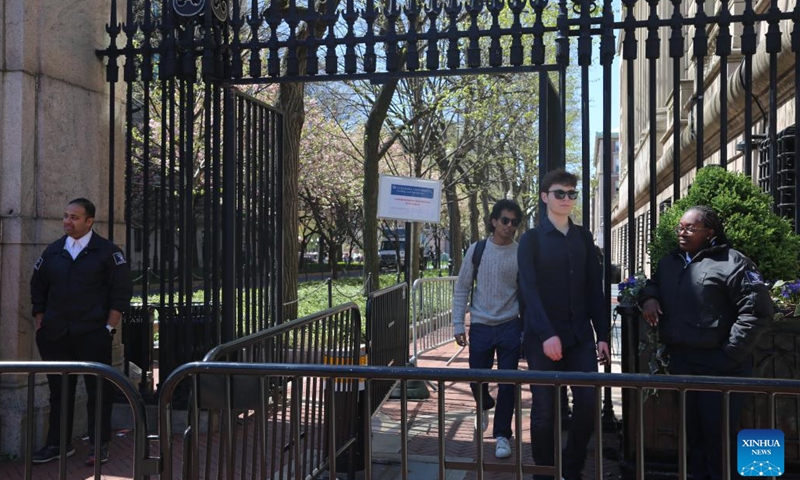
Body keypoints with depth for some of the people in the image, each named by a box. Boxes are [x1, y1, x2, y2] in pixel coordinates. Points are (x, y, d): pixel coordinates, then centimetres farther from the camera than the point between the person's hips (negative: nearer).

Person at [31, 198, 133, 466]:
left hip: (93, 336, -4)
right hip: (55, 337, 4)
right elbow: (38, 289, 18)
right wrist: (41, 325, 10)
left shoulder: (107, 252, -2)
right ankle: (58, 444, 23)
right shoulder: (52, 251, 10)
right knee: (59, 390, 11)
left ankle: (100, 445, 12)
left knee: (98, 390, 1)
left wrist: (109, 327, -10)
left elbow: (121, 291, -5)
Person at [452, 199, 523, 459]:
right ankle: (485, 407, 44)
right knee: (477, 380, 9)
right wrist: (458, 325, 0)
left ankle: (502, 435, 16)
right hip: (480, 327, 1)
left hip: (510, 327, -1)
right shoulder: (477, 250, -1)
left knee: (507, 384, 1)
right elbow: (462, 288, 3)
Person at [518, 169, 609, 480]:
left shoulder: (584, 237, 11)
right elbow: (528, 290, -9)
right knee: (544, 409, 2)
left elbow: (595, 289, 10)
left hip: (580, 335, 3)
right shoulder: (531, 239, -1)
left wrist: (602, 334, 5)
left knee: (588, 403, -1)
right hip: (543, 337, -3)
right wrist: (546, 334, -19)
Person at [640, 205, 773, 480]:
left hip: (718, 364, -6)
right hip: (681, 362, 7)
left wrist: (730, 354, -17)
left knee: (718, 431, 1)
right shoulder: (669, 262, 13)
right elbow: (653, 282, 33)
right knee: (692, 428, 17)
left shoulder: (731, 262, -10)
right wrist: (649, 296, 8)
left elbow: (757, 310, -15)